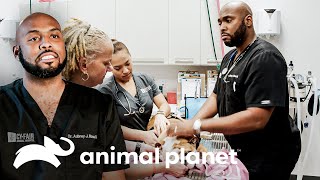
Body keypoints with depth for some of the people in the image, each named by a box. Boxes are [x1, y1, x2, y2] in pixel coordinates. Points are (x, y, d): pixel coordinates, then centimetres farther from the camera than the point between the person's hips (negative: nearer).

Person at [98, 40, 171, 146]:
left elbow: (165, 105, 7)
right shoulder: (105, 91, -7)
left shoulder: (145, 79, 8)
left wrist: (160, 115, -17)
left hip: (152, 141, 5)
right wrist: (143, 135, -21)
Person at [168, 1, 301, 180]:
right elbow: (217, 96, 10)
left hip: (267, 156, -8)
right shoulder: (229, 58, 8)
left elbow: (256, 118, -30)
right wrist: (189, 125, -9)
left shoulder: (265, 58, -22)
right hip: (241, 151, 8)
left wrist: (197, 126, -30)